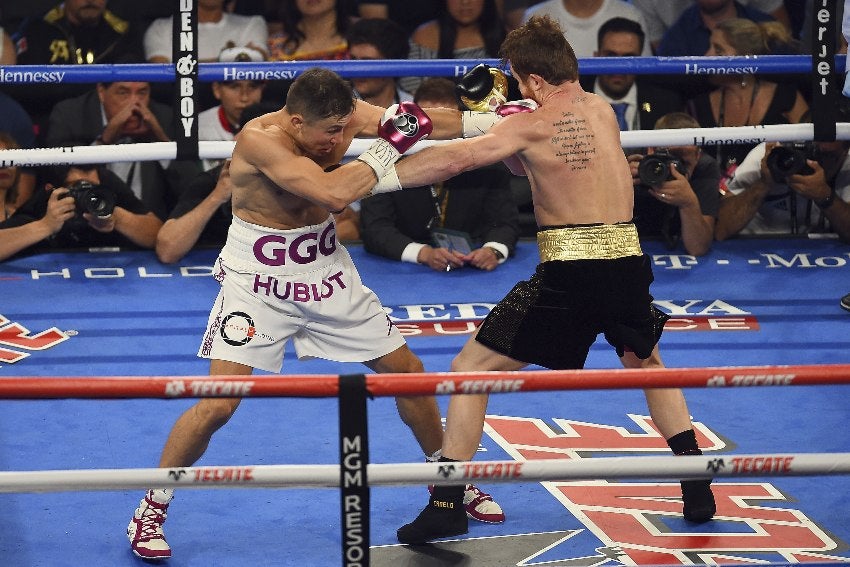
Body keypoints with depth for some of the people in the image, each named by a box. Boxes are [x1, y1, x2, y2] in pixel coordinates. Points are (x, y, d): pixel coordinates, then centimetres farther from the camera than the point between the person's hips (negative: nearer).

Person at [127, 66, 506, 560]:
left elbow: (418, 122, -9)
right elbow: (334, 192, -40)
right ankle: (150, 511, 3)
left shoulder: (339, 116, -13)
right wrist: (389, 144, -32)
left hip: (326, 271, 6)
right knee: (219, 404, -15)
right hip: (259, 279, -6)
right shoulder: (261, 139, -30)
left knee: (408, 372, 14)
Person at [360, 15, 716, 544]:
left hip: (568, 272, -5)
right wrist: (497, 119, 14)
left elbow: (453, 160, -10)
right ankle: (698, 491, 29)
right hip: (629, 262, 6)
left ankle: (446, 505, 0)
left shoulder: (531, 123, -4)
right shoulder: (604, 111, 14)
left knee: (470, 369, 6)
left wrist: (375, 177, -4)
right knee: (646, 363, 33)